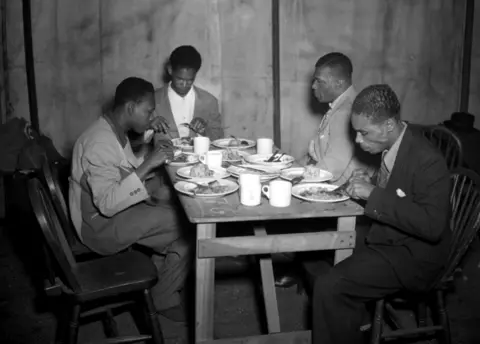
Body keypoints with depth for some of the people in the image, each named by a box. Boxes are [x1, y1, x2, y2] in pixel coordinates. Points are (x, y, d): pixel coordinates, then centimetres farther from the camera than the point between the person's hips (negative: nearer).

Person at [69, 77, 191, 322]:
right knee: (185, 225, -16)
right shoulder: (100, 143, -25)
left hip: (116, 214, 10)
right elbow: (108, 204, -32)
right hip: (102, 227, -9)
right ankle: (165, 301, 4)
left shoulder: (115, 133, 7)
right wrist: (147, 165, -33)